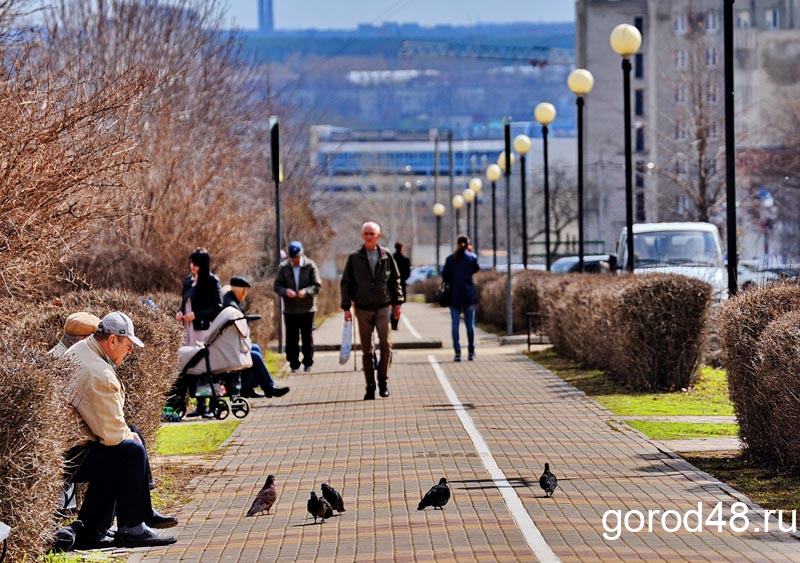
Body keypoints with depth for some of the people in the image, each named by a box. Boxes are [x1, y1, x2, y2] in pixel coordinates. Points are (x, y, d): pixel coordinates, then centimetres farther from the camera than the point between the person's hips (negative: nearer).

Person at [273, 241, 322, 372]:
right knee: (291, 338, 1)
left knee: (307, 337, 5)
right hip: (290, 309, 1)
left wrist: (306, 291, -21)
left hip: (307, 308, -1)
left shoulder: (310, 266, -2)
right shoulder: (283, 267, 2)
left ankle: (308, 363, 15)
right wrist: (286, 291, -19)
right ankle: (294, 364, 8)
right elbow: (276, 286, 2)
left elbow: (317, 285, -2)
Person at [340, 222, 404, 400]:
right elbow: (346, 283, 4)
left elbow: (395, 280, 11)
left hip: (383, 307, 0)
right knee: (366, 350, 3)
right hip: (363, 309, 0)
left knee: (386, 344, -12)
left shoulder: (386, 256, 4)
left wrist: (397, 303, 8)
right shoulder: (354, 258, 2)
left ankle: (383, 380, 3)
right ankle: (370, 386, 9)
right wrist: (346, 307, -3)